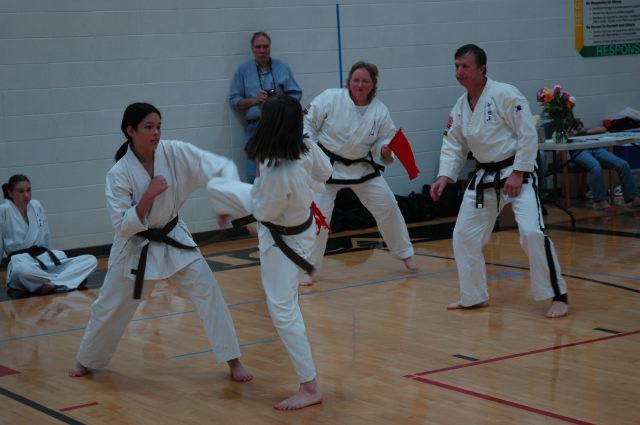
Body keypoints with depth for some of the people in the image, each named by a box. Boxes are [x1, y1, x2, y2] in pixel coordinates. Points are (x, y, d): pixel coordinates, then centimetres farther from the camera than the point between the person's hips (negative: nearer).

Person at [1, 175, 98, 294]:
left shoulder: (36, 206, 10)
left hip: (47, 260, 6)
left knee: (91, 260, -11)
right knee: (22, 271, -45)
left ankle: (53, 284, -31)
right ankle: (64, 281, -26)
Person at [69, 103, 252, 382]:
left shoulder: (175, 152, -17)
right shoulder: (119, 174, -20)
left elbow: (222, 166, -20)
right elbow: (122, 226, -22)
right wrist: (149, 195, -33)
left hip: (173, 240, 2)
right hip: (136, 248, -2)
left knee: (209, 294, -7)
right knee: (109, 307, 11)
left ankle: (233, 361, 3)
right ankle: (86, 361, 35)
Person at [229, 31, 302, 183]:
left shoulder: (283, 68, 10)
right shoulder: (243, 71, 9)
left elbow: (296, 94, 9)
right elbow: (234, 101, 6)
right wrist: (254, 100, -9)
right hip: (255, 129, 0)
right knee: (255, 176, -4)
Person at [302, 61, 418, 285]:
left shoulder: (380, 111, -8)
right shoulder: (330, 98, -17)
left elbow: (384, 141, -1)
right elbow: (307, 122, -11)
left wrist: (385, 151, -24)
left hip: (362, 166, 3)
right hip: (328, 165, -3)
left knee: (387, 206, 7)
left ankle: (405, 254, 28)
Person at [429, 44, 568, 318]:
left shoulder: (505, 95, -17)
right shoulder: (460, 107, 5)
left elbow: (528, 135, -17)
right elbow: (454, 146, 11)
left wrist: (518, 174, -20)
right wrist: (444, 177, -3)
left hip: (517, 173, -7)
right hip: (484, 177, 7)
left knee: (531, 232, -21)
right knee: (464, 235, 9)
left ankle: (557, 296, -7)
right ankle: (474, 296, 24)